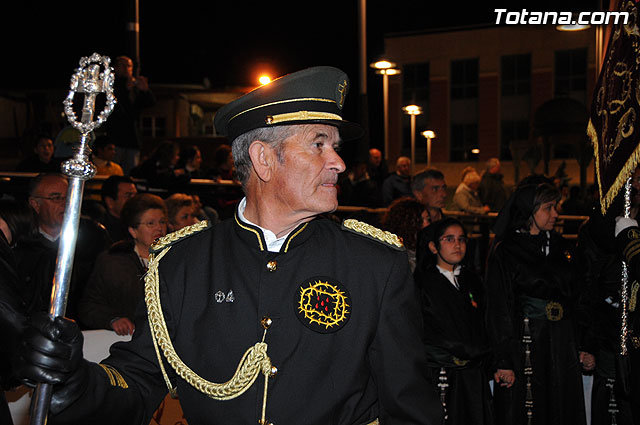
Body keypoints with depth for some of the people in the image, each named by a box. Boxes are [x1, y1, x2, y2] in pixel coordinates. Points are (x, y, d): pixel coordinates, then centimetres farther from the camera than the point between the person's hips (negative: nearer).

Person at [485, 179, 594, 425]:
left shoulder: (559, 246, 11)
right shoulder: (505, 252, -7)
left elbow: (576, 299, 13)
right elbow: (499, 309, -10)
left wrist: (583, 347, 7)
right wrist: (504, 361, -14)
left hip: (563, 347, 6)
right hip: (523, 347, -5)